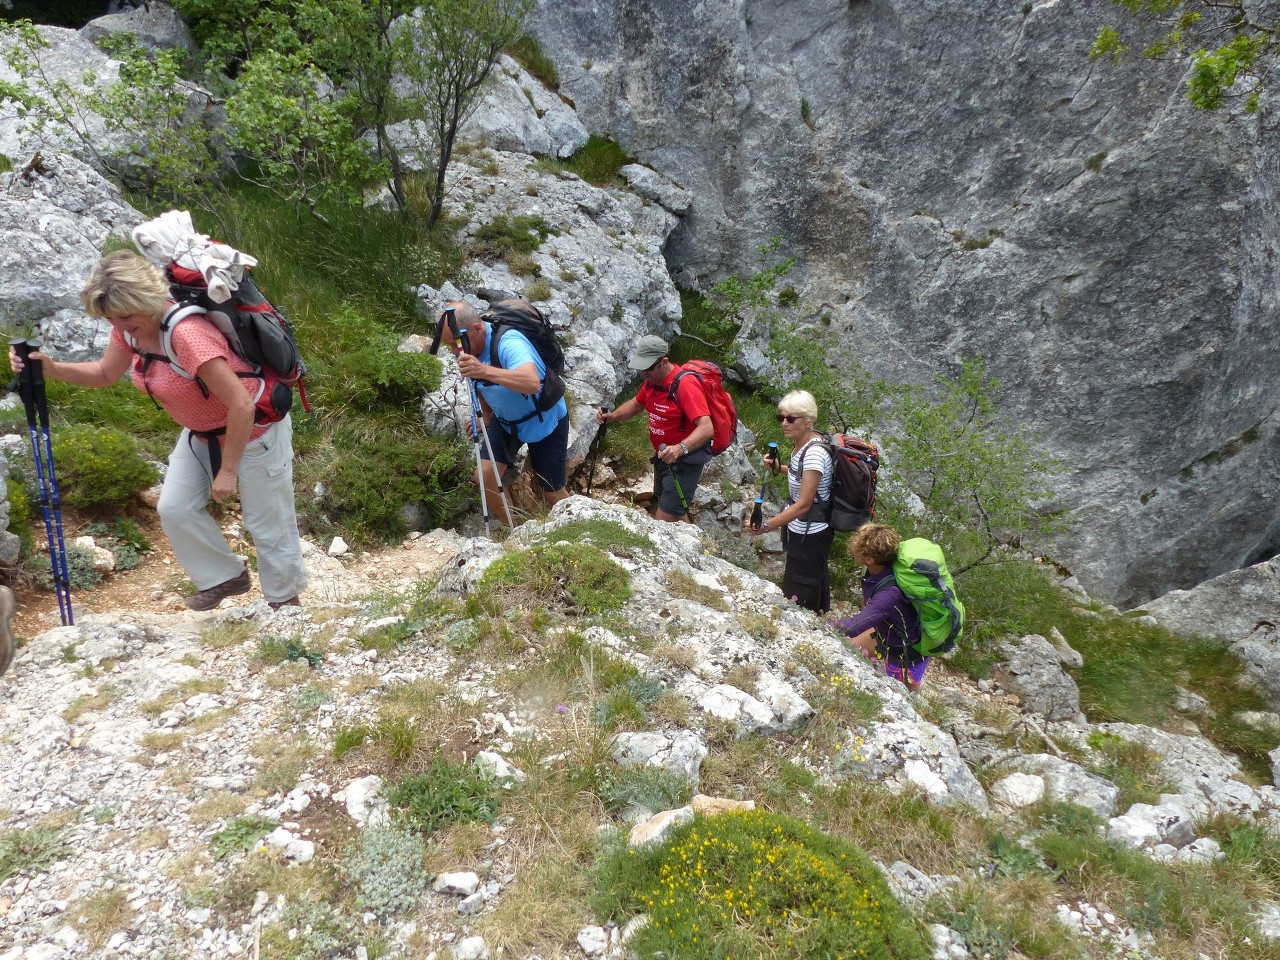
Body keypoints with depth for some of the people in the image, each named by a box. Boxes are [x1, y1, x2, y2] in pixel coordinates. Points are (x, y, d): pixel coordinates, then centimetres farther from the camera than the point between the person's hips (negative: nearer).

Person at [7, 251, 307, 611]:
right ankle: (226, 576, 29)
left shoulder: (187, 332, -35)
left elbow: (242, 406, -34)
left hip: (254, 430, -9)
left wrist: (227, 471, -25)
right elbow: (107, 373, 10)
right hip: (202, 432, 9)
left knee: (267, 525, 4)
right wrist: (51, 368, -10)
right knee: (175, 508, 8)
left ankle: (284, 603, 26)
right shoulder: (131, 325, -8)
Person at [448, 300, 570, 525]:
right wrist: (486, 417, 12)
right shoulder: (469, 347, -12)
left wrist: (484, 370, -62)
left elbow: (532, 383, -54)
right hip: (505, 420, 6)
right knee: (485, 476, -9)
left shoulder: (508, 342, -35)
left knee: (552, 492, 4)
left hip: (544, 420, -6)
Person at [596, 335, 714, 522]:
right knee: (676, 513, 24)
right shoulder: (652, 380, 1)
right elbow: (636, 404, 20)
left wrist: (680, 449, -49)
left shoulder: (685, 385, -27)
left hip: (685, 460, -10)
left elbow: (707, 428, -34)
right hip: (663, 457, 10)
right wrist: (612, 416, 2)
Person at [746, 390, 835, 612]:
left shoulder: (814, 453, -28)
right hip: (802, 529, 10)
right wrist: (779, 468, 4)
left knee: (797, 596, 2)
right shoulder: (802, 443, 0)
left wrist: (766, 526, -36)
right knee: (815, 580, 27)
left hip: (810, 535, -10)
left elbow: (804, 504, -31)